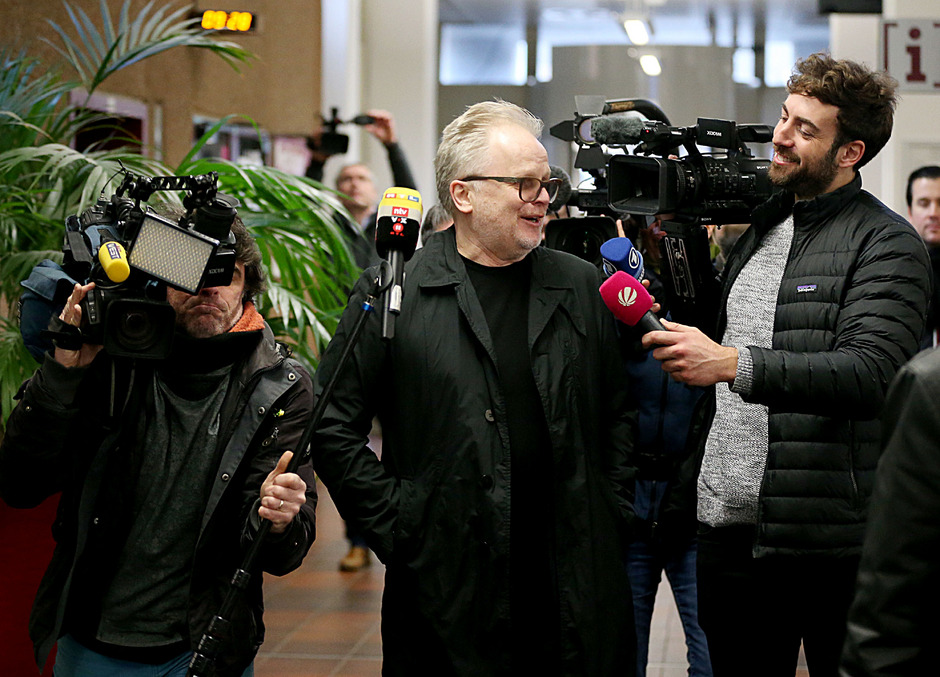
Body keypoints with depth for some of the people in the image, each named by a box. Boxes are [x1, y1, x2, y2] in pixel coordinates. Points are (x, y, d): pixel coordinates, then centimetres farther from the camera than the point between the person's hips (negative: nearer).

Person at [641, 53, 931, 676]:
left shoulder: (887, 244, -7)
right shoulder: (759, 225, 16)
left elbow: (868, 371, -22)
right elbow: (713, 327, 23)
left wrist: (732, 364, -31)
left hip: (827, 537, -6)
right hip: (728, 525, 7)